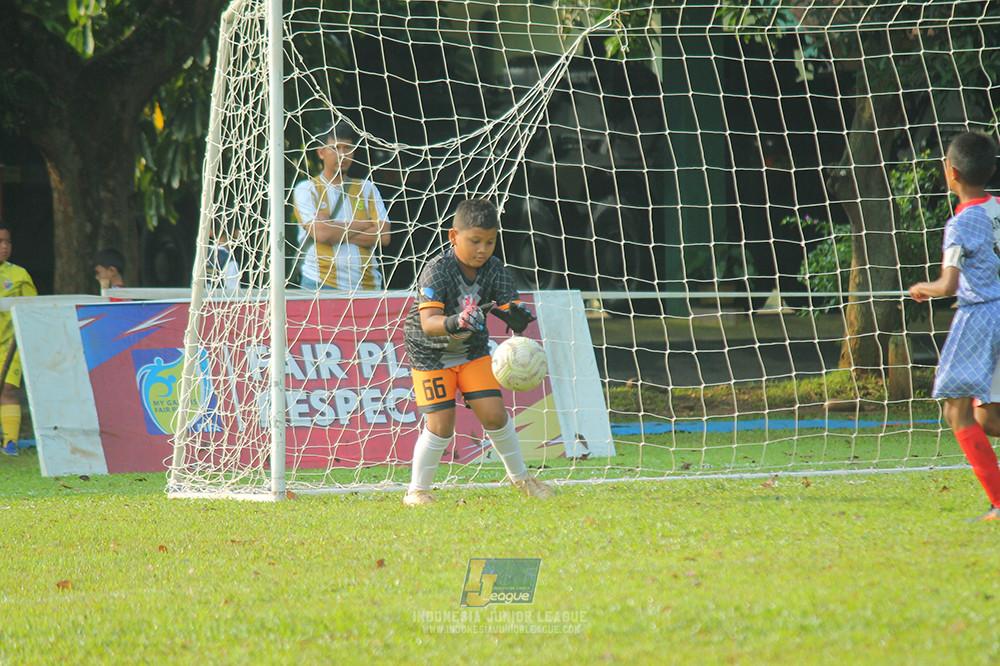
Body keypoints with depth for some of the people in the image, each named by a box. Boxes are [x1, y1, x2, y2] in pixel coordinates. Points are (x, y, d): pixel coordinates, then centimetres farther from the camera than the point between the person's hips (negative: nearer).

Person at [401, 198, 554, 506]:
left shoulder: (494, 270, -13)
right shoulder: (436, 271, -27)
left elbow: (512, 306, -18)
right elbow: (428, 323, -37)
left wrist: (516, 314, -43)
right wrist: (454, 323, -57)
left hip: (473, 348, 4)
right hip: (431, 353, -4)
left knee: (494, 413, -4)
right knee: (441, 424, -11)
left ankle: (520, 477, 19)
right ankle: (416, 491, 6)